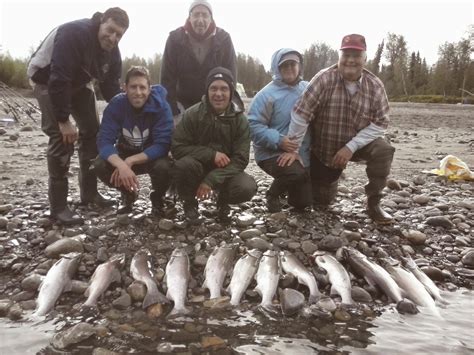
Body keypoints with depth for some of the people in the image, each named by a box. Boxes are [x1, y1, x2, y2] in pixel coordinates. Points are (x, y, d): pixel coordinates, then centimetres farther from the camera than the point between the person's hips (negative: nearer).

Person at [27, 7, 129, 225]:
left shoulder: (112, 50, -10)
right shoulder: (73, 34, -34)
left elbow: (111, 85, -3)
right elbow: (58, 80, -37)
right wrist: (63, 120, -35)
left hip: (78, 82, 8)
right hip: (48, 81, -7)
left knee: (92, 132, 4)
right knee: (62, 138, -18)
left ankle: (89, 193, 16)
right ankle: (58, 206, -12)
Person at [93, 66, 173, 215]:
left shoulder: (161, 106, -24)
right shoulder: (116, 105, -19)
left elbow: (162, 144, -28)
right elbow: (104, 141, -26)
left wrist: (130, 161, -37)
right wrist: (122, 165, -45)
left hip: (152, 156, -2)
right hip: (124, 154, 2)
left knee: (164, 166, -35)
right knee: (100, 165, -26)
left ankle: (157, 197, 1)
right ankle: (128, 194, 6)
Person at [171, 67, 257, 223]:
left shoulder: (240, 119, -11)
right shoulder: (192, 114, -13)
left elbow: (240, 160, -15)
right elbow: (177, 148, -16)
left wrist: (211, 180, -27)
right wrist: (212, 154, -26)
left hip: (225, 172, 1)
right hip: (198, 168, 0)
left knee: (247, 188, -30)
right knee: (183, 164, -35)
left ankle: (223, 201, 8)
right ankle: (189, 203, -3)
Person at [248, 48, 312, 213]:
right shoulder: (267, 94, -13)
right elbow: (254, 126, -17)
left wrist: (299, 152, -12)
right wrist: (279, 140, -29)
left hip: (301, 155, 5)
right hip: (270, 154, -5)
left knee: (304, 202, 5)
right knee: (296, 173, -33)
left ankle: (289, 190, 41)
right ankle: (273, 194, -1)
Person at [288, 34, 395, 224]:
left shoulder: (375, 85, -13)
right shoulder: (324, 79, -22)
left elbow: (380, 122, -14)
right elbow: (301, 113, -24)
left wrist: (351, 147, -25)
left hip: (358, 143, 1)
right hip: (324, 148, -1)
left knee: (384, 150, -30)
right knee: (321, 201, 7)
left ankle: (373, 204, -11)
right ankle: (331, 176, 43)